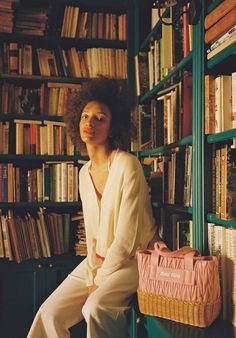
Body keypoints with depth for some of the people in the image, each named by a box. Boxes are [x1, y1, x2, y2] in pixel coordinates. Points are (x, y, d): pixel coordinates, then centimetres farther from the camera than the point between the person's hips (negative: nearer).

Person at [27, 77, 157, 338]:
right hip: (98, 259, 7)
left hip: (131, 260, -6)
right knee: (50, 312, -6)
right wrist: (91, 276, -4)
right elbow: (91, 231, 8)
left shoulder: (127, 165, -17)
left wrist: (100, 280, -11)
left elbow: (127, 237, -19)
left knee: (95, 307, -30)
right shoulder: (85, 172, 6)